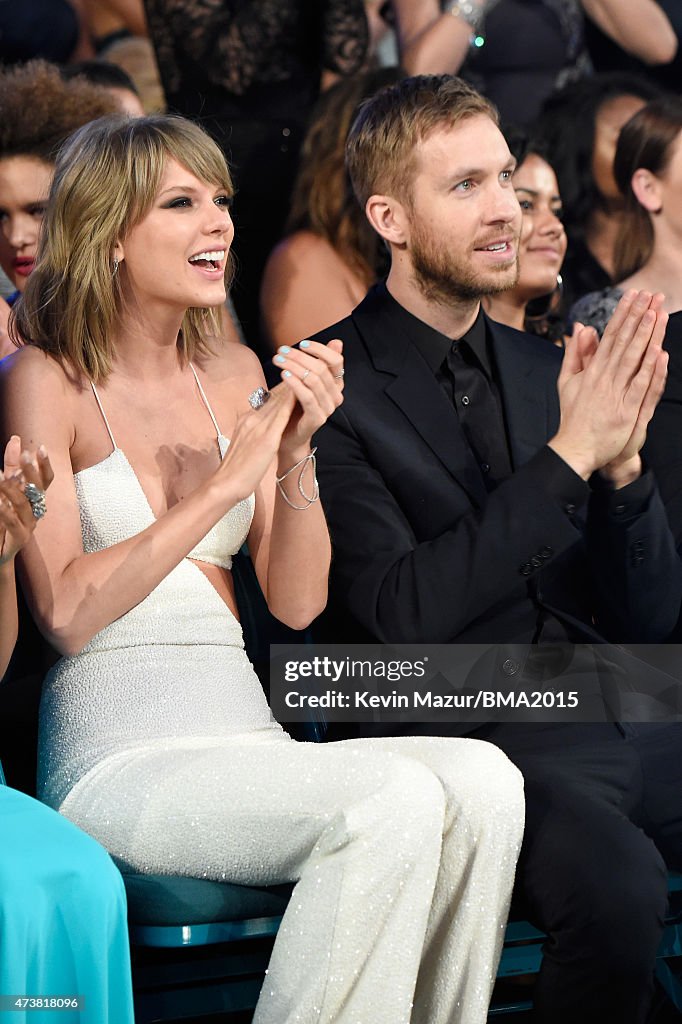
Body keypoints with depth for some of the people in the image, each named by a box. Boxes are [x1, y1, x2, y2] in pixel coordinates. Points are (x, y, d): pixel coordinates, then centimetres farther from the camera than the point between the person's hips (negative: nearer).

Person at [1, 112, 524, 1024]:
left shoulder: (235, 375, 16)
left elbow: (298, 603, 11)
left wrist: (296, 453, -5)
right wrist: (227, 480, -12)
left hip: (249, 738, 6)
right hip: (119, 765, -5)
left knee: (480, 781, -23)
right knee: (394, 799, -30)